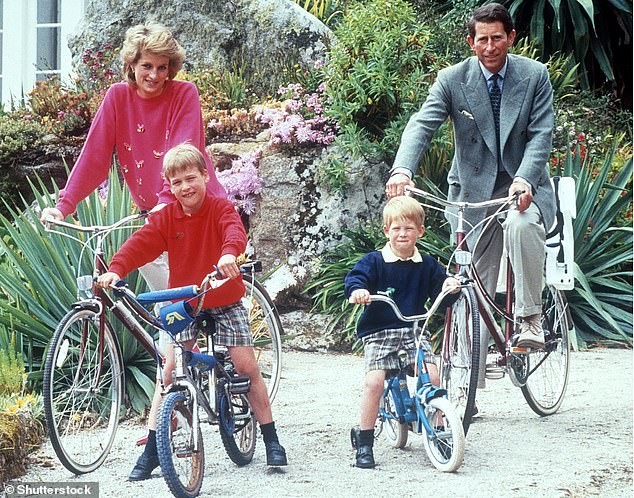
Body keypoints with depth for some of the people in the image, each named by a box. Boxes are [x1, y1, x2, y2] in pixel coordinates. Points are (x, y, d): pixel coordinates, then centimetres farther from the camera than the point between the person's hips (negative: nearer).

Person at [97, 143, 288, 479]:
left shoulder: (220, 209, -10)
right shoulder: (166, 217, -4)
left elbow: (234, 231, -31)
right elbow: (140, 243, -16)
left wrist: (229, 253, -54)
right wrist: (115, 269, -35)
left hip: (225, 303, -2)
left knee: (247, 367, -5)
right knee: (169, 371, -6)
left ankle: (271, 440, 9)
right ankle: (152, 449, -1)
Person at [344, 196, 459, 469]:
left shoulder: (426, 264, 9)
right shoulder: (375, 261, -2)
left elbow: (439, 285, 10)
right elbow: (355, 277, -12)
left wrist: (449, 284, -13)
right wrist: (357, 290, -35)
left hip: (415, 329, 3)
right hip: (379, 330, -3)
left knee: (432, 376, -14)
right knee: (375, 381, -18)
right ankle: (364, 441, -6)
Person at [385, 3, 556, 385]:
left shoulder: (535, 75, -2)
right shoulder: (453, 80, -3)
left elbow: (541, 135, -8)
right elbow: (422, 125, -14)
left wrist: (524, 180, -27)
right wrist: (402, 170, -34)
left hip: (525, 186, -1)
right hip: (475, 190, 1)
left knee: (520, 225, -37)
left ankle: (530, 318, -22)